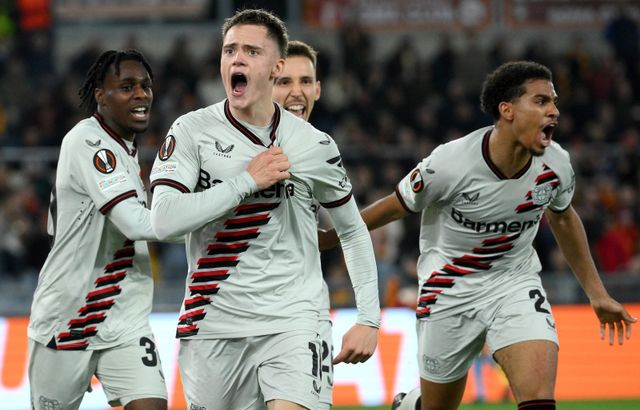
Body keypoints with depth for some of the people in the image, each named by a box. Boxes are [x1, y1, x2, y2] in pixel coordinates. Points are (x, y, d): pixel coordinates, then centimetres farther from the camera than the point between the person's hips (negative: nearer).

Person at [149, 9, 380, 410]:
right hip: (214, 324, 1)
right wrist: (247, 181, -15)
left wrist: (369, 318, 8)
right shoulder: (192, 131, -1)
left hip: (289, 321, -1)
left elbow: (354, 231, 14)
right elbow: (164, 220, -15)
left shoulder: (314, 145, 2)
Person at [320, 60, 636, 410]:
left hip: (516, 284, 2)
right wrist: (310, 245, -1)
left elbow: (562, 218, 12)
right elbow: (391, 209, -8)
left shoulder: (555, 164, -10)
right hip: (451, 292, -2)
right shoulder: (450, 164, -23)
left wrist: (596, 293, 18)